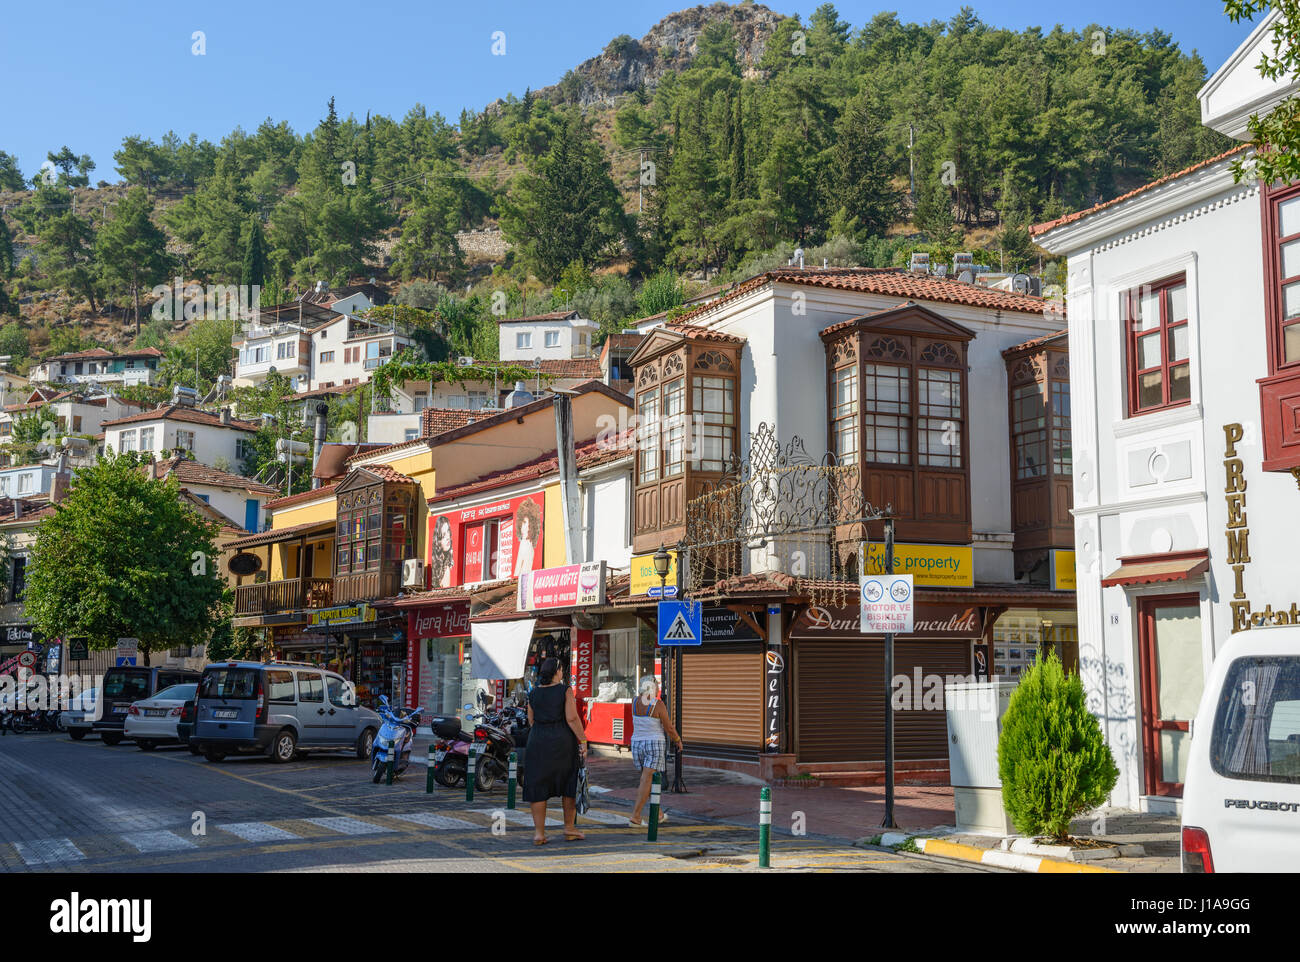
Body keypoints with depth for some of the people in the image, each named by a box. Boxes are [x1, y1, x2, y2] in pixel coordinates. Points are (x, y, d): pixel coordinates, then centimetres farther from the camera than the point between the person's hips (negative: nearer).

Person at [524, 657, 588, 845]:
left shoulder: (533, 694, 5)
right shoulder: (565, 691, -6)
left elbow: (531, 722, 10)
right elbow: (572, 718, -13)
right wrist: (583, 741, -8)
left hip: (538, 743, 3)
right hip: (563, 741, -3)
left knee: (538, 787, 6)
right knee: (569, 786, 13)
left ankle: (539, 833, 3)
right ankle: (569, 828, 17)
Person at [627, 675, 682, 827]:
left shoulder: (635, 702, 0)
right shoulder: (659, 704, -14)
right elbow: (669, 728, -9)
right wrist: (678, 741, 8)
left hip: (637, 744, 6)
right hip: (655, 745, -6)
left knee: (650, 779, 19)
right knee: (646, 781, -5)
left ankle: (658, 814, 28)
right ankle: (635, 816, -11)